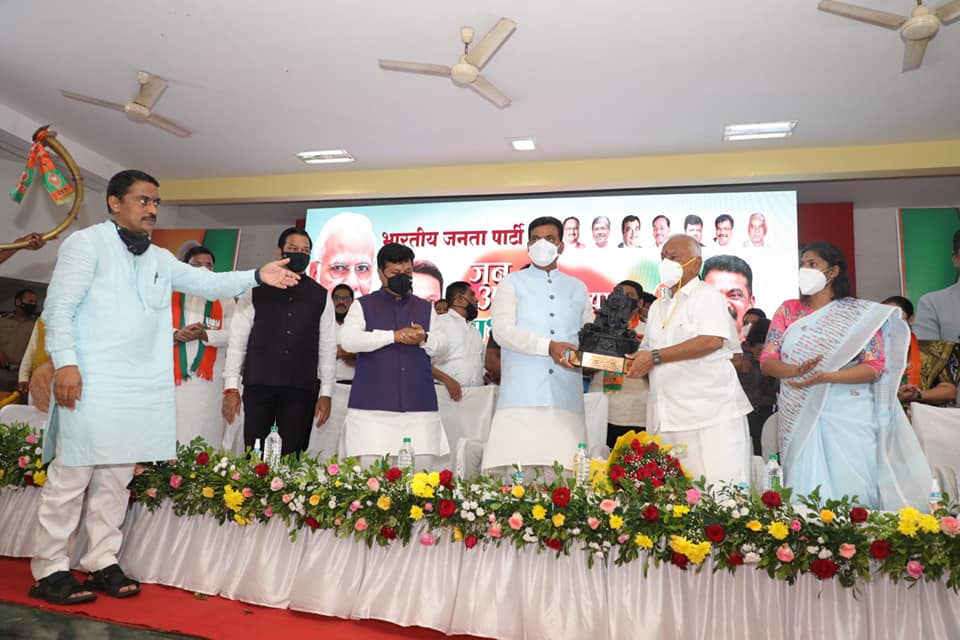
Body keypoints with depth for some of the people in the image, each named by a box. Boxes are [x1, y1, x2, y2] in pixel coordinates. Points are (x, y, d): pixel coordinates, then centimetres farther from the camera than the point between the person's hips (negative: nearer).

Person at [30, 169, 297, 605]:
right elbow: (59, 307, -6)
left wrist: (257, 276, 0)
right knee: (71, 476, -1)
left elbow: (207, 283, 14)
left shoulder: (159, 259, 17)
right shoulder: (87, 243, -1)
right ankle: (49, 570, 11)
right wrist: (65, 362, -15)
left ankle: (102, 561, 20)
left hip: (140, 387, 6)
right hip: (91, 382, -6)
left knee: (116, 478, 10)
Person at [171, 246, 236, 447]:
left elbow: (234, 335, -1)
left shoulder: (225, 301, 12)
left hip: (209, 380, 0)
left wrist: (205, 335, -18)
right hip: (175, 377, 0)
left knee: (207, 434, -3)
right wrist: (176, 335, -17)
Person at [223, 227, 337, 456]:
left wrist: (326, 393, 3)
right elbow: (237, 340, 3)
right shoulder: (256, 290, 4)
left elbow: (328, 347, 7)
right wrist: (231, 388, -2)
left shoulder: (321, 296, 7)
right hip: (259, 386, 0)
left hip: (301, 389, 1)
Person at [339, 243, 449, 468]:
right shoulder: (363, 305, 9)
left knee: (422, 463, -2)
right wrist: (393, 335, -14)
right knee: (371, 465, -6)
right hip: (372, 403, -2)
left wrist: (424, 339, -11)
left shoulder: (426, 308, 19)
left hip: (419, 404, 3)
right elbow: (348, 340, -7)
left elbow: (441, 345, 13)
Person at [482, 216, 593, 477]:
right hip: (522, 395, -2)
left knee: (563, 469, -3)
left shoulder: (578, 288, 21)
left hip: (566, 396, 3)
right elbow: (503, 330, -4)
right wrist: (548, 346, -17)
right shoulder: (512, 283, 10)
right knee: (514, 465, -9)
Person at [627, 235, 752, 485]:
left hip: (711, 415, -6)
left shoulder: (707, 296, -1)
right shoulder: (658, 306, 22)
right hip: (667, 418, 6)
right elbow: (647, 349, 27)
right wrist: (637, 360, 3)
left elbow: (712, 340, -18)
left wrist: (655, 357, -18)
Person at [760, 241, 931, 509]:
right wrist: (797, 371, -17)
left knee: (851, 489, -3)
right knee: (806, 492, 1)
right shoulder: (788, 311, 10)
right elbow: (767, 361, 4)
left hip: (848, 416, -2)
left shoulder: (860, 313, 3)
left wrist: (826, 377, -19)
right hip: (800, 417, 2)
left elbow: (875, 367, -5)